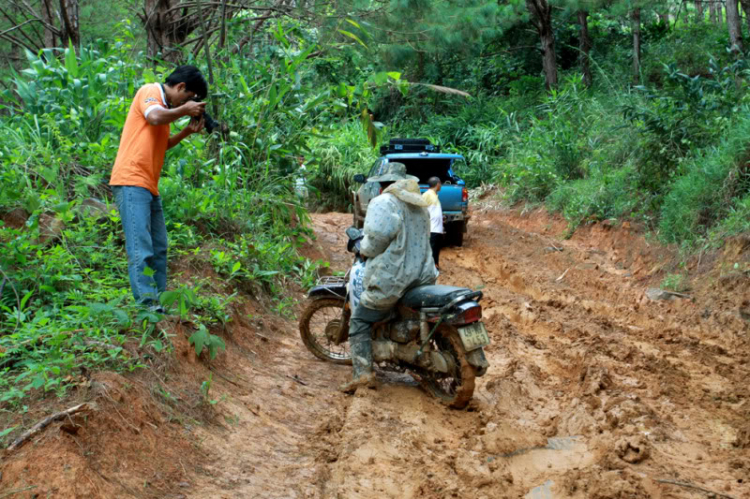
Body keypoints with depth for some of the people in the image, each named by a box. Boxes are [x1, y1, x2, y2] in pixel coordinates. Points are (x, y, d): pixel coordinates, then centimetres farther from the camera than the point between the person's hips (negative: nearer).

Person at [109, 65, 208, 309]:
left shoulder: (164, 104, 23)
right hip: (132, 181, -10)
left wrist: (186, 132, 15)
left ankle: (158, 300, 14)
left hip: (149, 185, 10)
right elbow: (154, 117, -24)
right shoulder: (149, 91, -3)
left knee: (159, 248, 10)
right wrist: (185, 110, -10)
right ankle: (146, 302, -18)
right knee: (140, 247, -14)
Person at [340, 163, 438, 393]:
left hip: (392, 277, -7)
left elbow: (377, 236, -22)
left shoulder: (382, 203, -8)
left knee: (360, 320, 2)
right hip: (423, 275, 7)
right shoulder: (419, 206, 16)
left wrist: (364, 249, -4)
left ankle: (362, 373, -11)